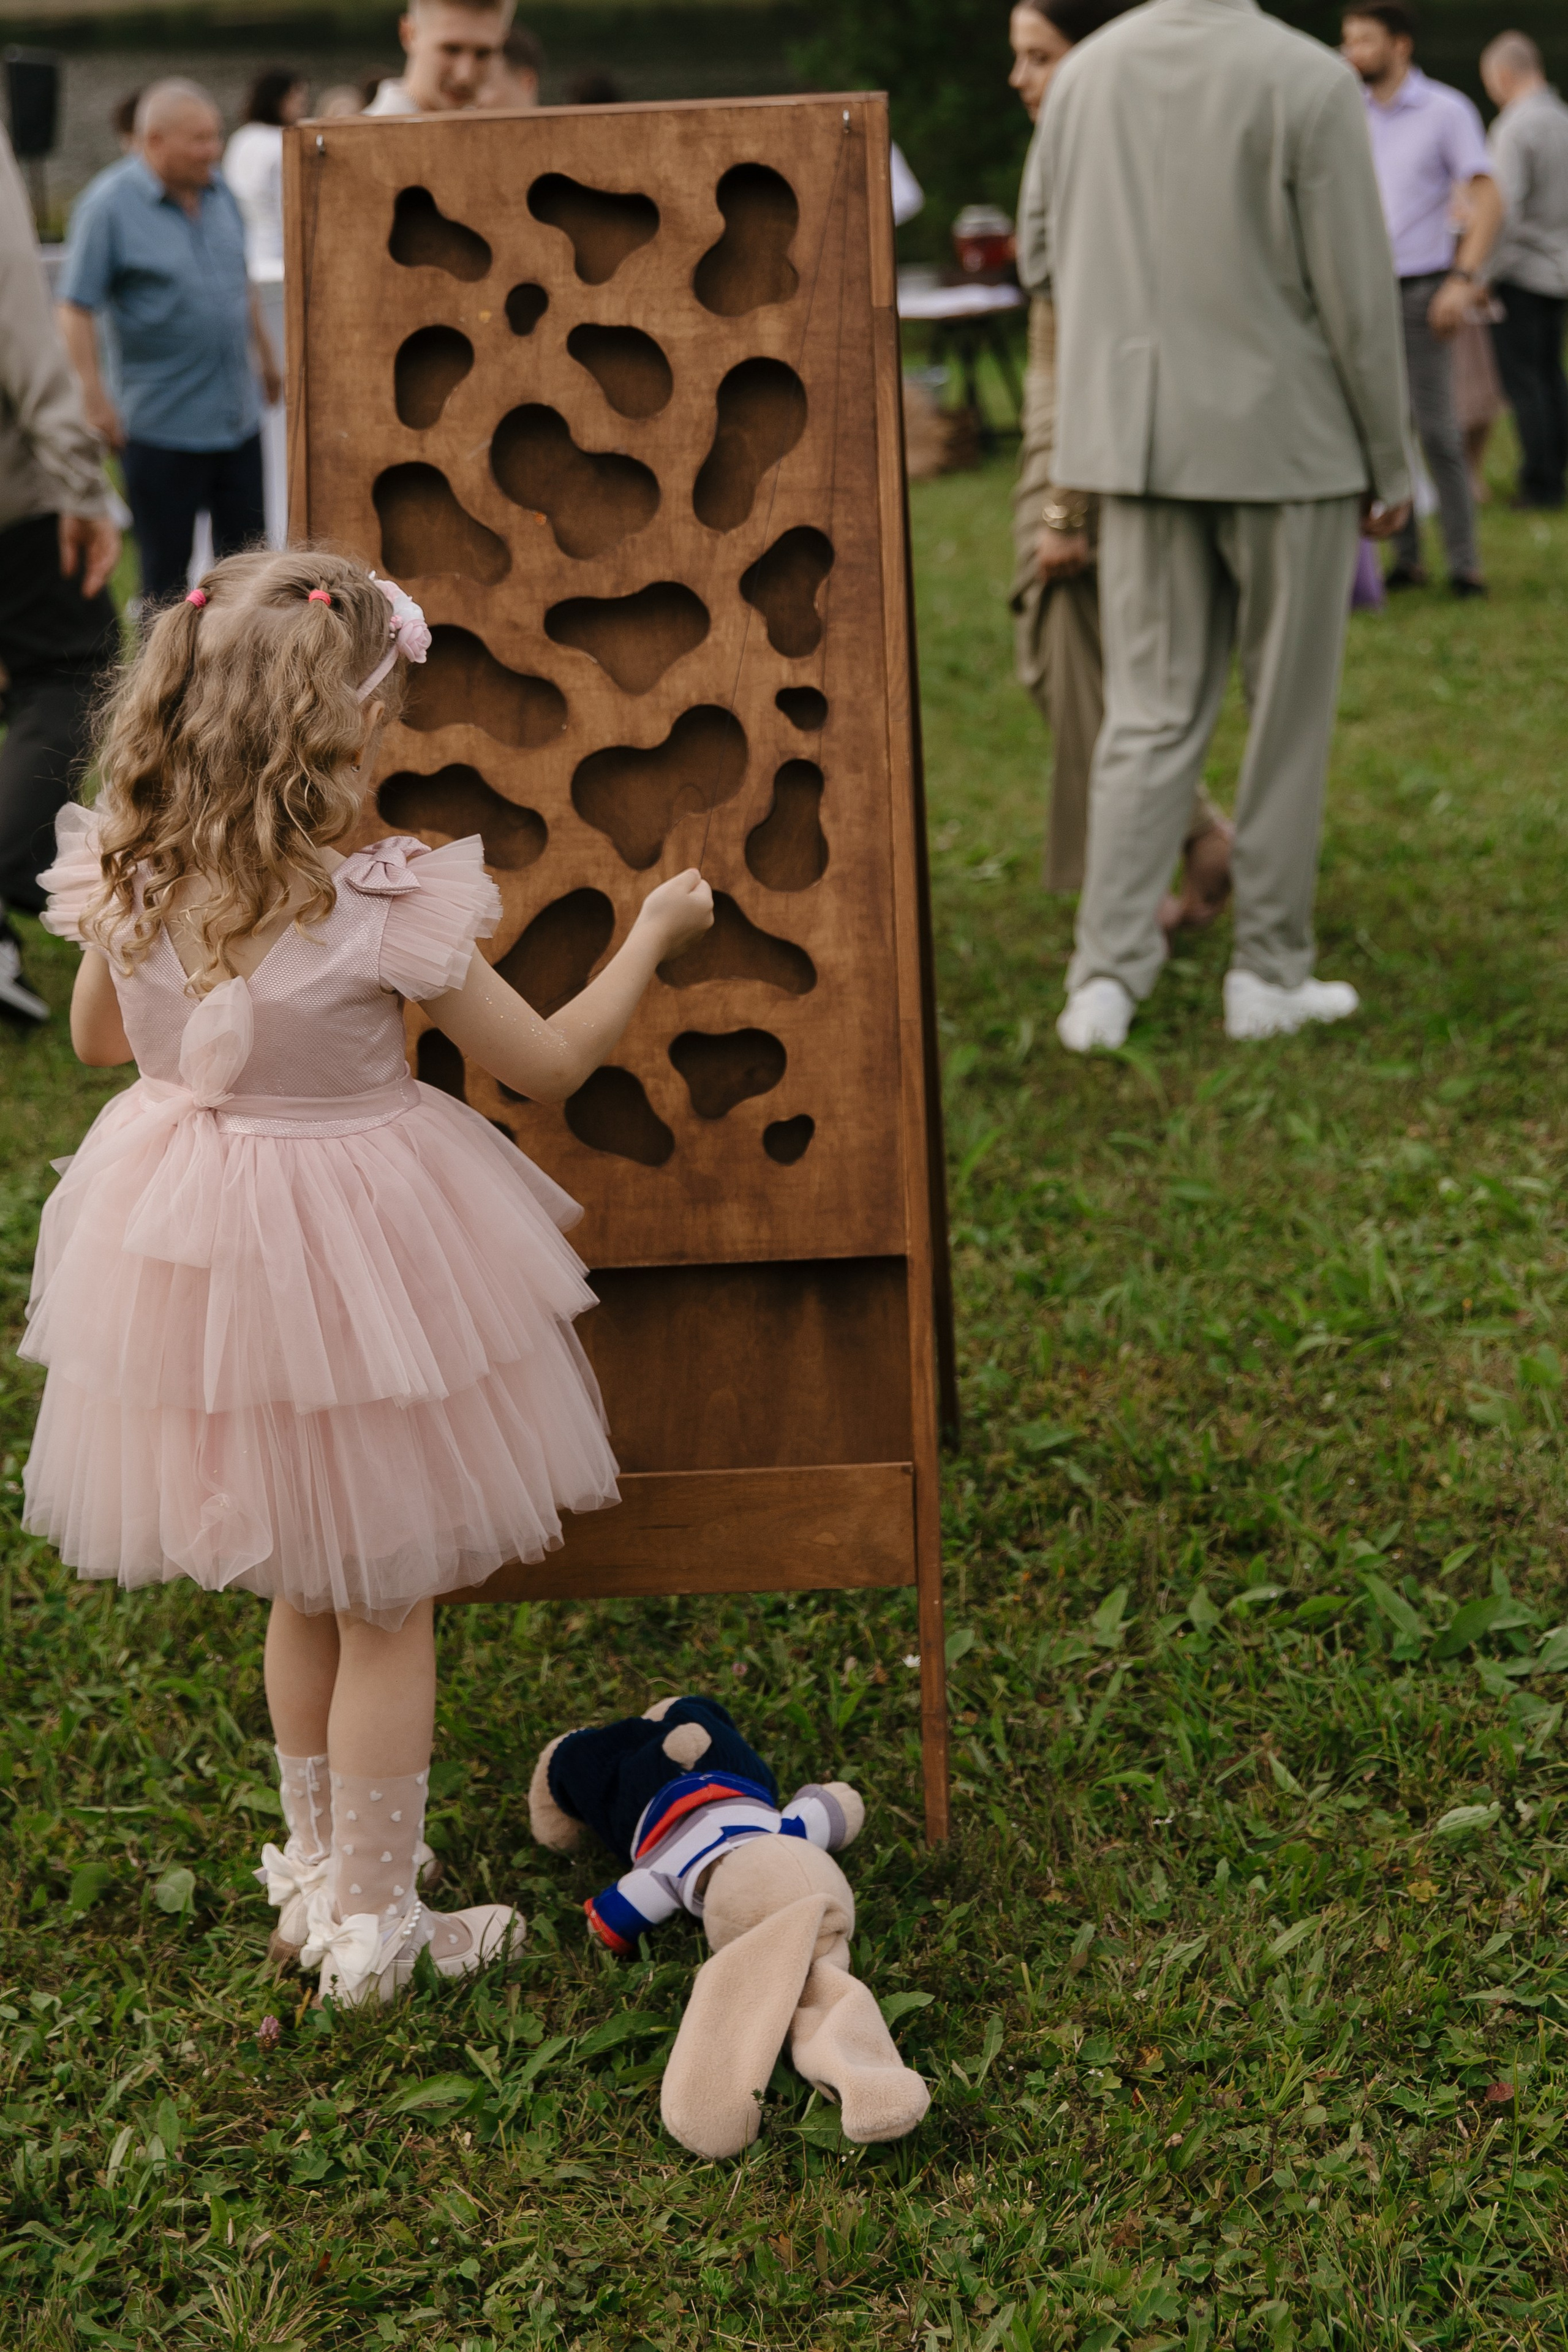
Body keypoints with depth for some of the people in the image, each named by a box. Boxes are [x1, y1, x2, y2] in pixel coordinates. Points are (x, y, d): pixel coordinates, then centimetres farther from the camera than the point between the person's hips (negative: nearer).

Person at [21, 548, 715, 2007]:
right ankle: (372, 1919, 24)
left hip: (192, 1253, 6)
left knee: (303, 1590, 26)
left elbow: (96, 1038, 10)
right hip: (349, 1270, -5)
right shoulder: (385, 918, -24)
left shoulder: (129, 885, -10)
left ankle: (316, 1860, 42)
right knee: (382, 1611, 13)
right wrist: (652, 934, 3)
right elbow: (548, 1066, -11)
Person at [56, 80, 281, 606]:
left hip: (237, 418, 6)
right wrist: (95, 401, -18)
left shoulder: (218, 193, 6)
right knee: (166, 565, 1)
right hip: (163, 422, -6)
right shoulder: (109, 205, -12)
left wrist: (266, 359, 25)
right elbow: (74, 311, -13)